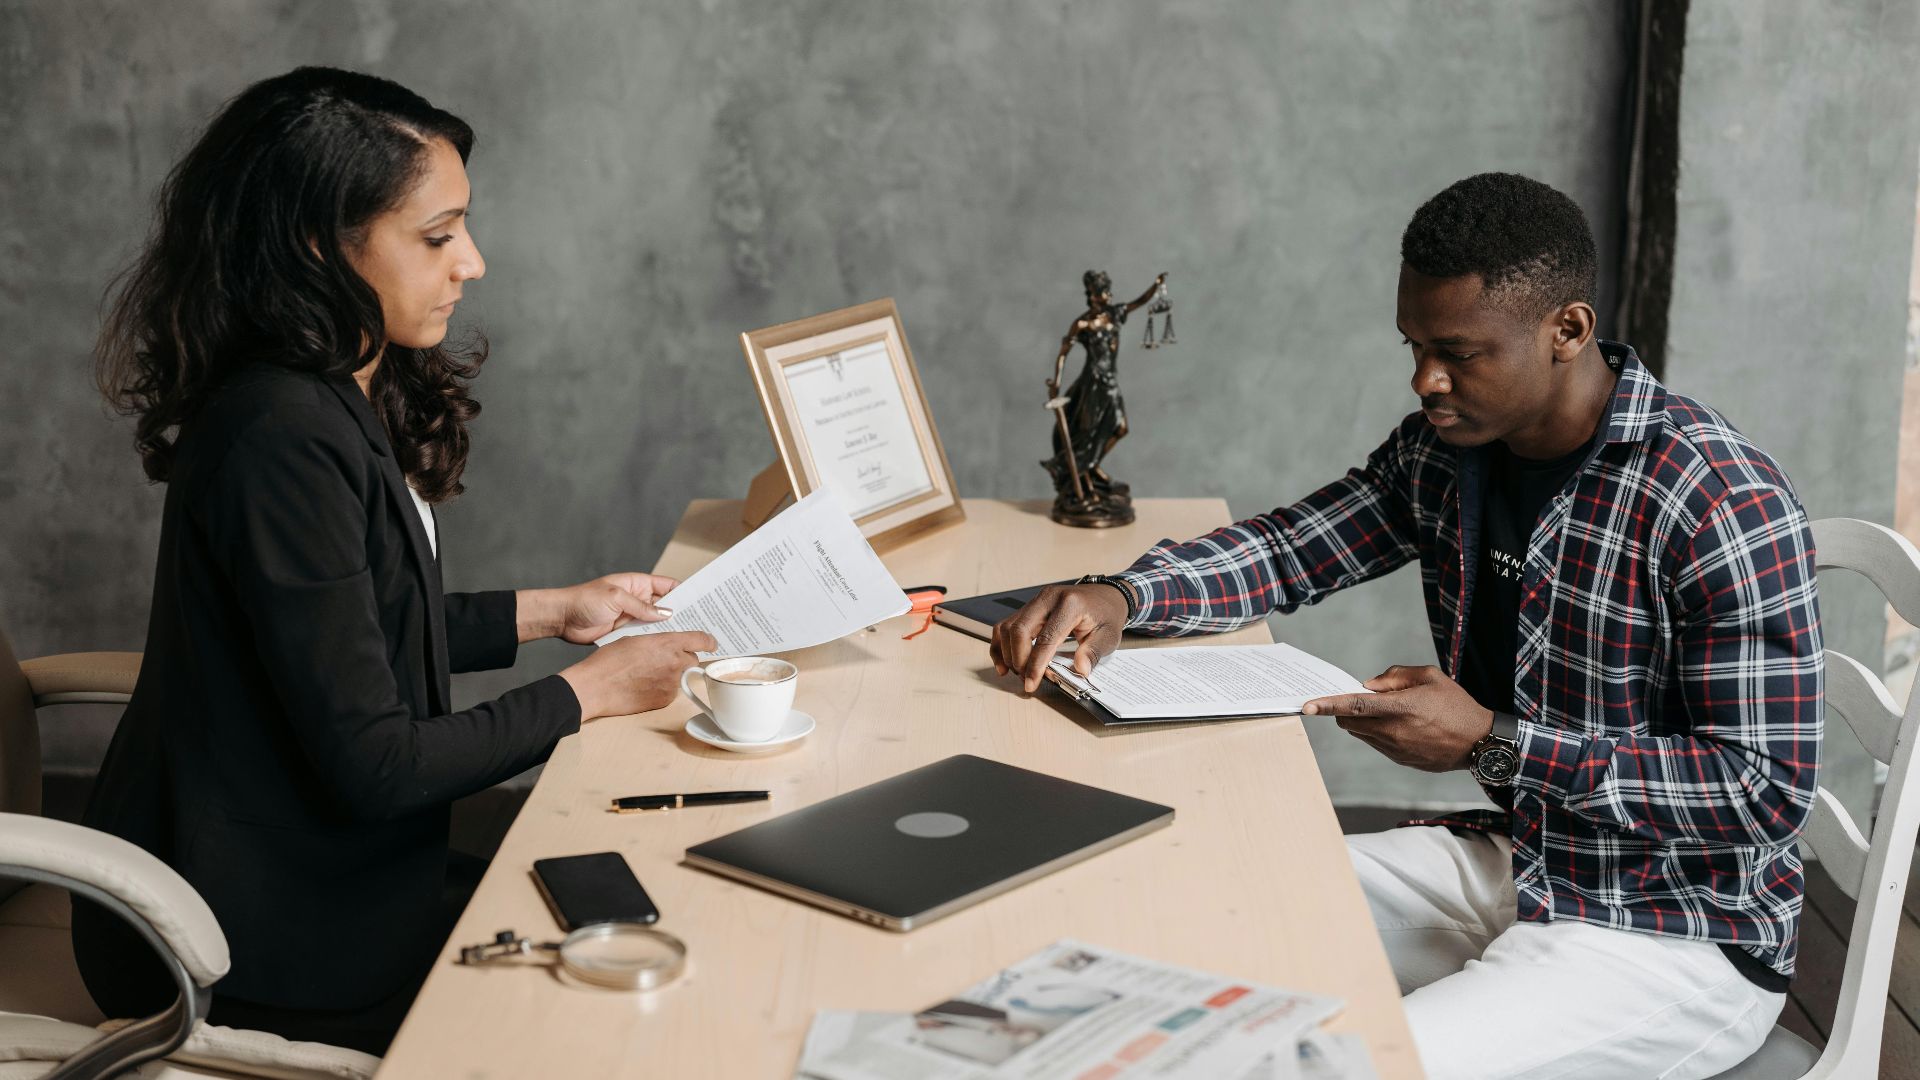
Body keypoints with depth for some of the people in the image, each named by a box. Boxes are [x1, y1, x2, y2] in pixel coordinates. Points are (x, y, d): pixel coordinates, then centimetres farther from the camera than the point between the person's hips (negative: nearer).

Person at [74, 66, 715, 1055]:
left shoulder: (342, 404, 4)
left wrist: (552, 611, 11)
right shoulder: (282, 444, -28)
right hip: (259, 948, -9)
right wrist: (591, 692, -14)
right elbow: (375, 765, -25)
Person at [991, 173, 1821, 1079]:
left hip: (1675, 936, -7)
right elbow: (1296, 546, 7)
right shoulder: (1446, 446, 0)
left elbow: (1769, 792, -22)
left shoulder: (1722, 507, -24)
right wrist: (1118, 597, -13)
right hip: (1515, 859, 7)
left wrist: (1490, 743, -24)